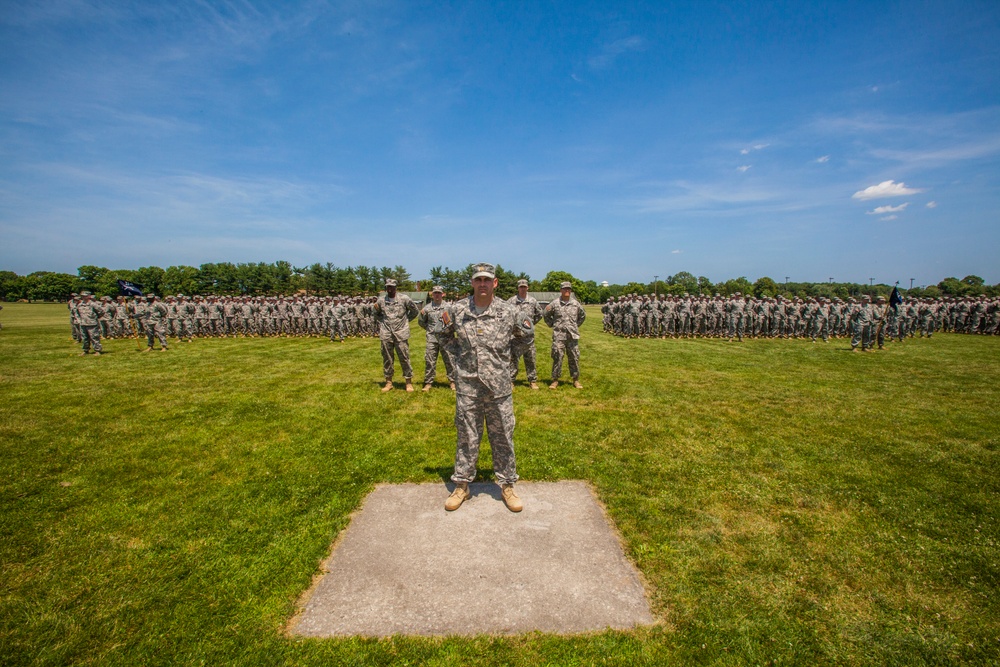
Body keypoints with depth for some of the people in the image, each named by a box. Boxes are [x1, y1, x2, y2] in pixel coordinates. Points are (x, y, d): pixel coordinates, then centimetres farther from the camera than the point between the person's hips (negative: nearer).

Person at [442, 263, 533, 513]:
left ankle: (507, 486, 26)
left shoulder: (508, 311, -5)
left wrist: (507, 362, 8)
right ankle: (461, 485, 28)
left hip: (499, 387, 0)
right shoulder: (456, 310, -2)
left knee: (503, 437, 10)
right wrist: (458, 360, 3)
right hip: (467, 386, 1)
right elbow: (448, 339, 16)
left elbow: (526, 334, 12)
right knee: (466, 437, 11)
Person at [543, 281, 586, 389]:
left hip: (573, 335, 2)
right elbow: (545, 315, 12)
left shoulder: (576, 303, 7)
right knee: (557, 357, -2)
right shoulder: (555, 303, 0)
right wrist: (552, 325, 8)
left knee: (574, 358, 7)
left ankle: (576, 380, 18)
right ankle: (555, 380, 9)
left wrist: (577, 325, 15)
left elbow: (583, 315, 23)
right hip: (559, 335, -2)